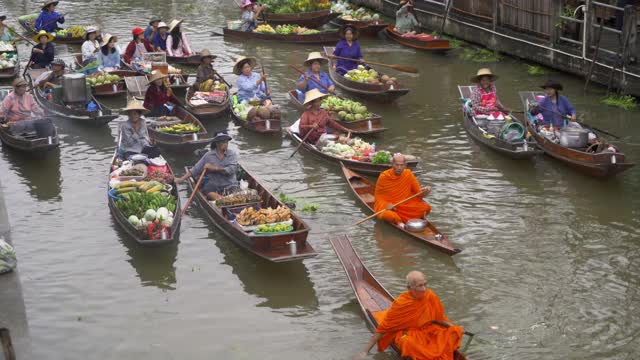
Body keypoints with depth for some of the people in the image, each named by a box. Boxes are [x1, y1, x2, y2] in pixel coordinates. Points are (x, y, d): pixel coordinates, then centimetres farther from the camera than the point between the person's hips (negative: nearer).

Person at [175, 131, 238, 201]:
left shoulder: (232, 154, 3)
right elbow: (195, 169, 8)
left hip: (230, 187, 0)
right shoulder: (209, 155, 6)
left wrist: (214, 168, -14)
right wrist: (182, 179, 1)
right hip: (213, 188, 0)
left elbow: (231, 170, -12)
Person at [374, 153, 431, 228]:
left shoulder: (408, 174, -2)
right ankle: (399, 223, -9)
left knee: (426, 207, -18)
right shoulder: (384, 177, -7)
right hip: (388, 206, -3)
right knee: (388, 215, -38)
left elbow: (418, 192, 3)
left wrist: (423, 192, -21)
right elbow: (377, 196, 0)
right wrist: (386, 205, -18)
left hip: (406, 205, 3)